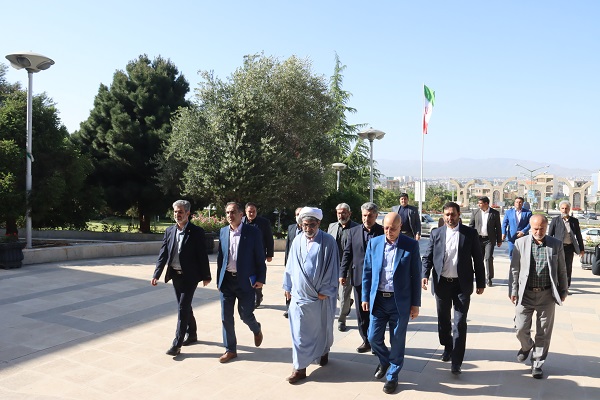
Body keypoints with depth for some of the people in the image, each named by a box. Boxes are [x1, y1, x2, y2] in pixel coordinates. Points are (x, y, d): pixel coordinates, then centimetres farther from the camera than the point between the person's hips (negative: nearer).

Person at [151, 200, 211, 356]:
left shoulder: (196, 232, -10)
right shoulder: (169, 231, 5)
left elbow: (202, 255, -8)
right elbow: (163, 254, 4)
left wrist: (206, 276, -6)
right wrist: (156, 274, -2)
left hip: (190, 276, -5)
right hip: (175, 275, 6)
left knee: (183, 308, -6)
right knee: (184, 307, 17)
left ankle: (177, 344, 0)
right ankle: (192, 334, 35)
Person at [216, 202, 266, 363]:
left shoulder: (253, 232, -7)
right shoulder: (223, 232, 5)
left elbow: (260, 257, -5)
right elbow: (220, 257, 11)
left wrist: (260, 279, -8)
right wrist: (219, 279, 10)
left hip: (245, 280, -4)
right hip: (226, 280, 4)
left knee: (245, 314, 3)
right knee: (226, 317, 6)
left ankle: (256, 330, 37)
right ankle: (230, 350, 21)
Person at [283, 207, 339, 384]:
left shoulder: (328, 241, -10)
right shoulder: (297, 240, 1)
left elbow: (332, 267, -9)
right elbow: (291, 265, 8)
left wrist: (325, 290, -11)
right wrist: (287, 286, 9)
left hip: (321, 295, -2)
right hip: (299, 294, 2)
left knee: (322, 328, 17)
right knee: (299, 331, 2)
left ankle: (323, 352, 43)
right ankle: (300, 367, 13)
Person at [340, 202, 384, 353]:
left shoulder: (383, 232, -3)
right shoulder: (354, 231, 6)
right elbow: (347, 254, 6)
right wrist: (343, 273, -1)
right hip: (359, 278, 3)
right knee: (361, 312, 10)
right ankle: (366, 340, 22)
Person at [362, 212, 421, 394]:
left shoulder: (411, 245, -6)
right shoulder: (374, 243, 0)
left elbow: (416, 276, -3)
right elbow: (367, 272, 6)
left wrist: (415, 304, -2)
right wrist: (365, 297, 4)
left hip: (400, 301, -2)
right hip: (378, 299, 2)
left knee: (397, 341, 8)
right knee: (374, 337, 8)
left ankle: (392, 375, 28)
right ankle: (384, 361, 39)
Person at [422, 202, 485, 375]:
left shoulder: (470, 233, -2)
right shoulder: (436, 234, 2)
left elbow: (478, 259, 2)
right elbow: (427, 257, 3)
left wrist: (480, 283, 2)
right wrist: (425, 275, -12)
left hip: (462, 285, -2)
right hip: (441, 283, 2)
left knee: (460, 323, -2)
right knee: (443, 320, 15)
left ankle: (456, 362, 5)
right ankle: (447, 347, 39)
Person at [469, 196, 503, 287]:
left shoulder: (495, 213, -1)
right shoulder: (476, 212, 4)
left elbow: (498, 227, 4)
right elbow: (471, 225, 9)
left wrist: (499, 240, 6)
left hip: (489, 239, -2)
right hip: (478, 239, 2)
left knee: (489, 258, -9)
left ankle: (489, 278, 2)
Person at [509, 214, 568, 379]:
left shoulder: (556, 244, 0)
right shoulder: (520, 243, -3)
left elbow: (561, 270, 8)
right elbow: (514, 269, 2)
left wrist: (563, 290, 9)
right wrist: (513, 291, -1)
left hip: (547, 294, 1)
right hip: (525, 294, 0)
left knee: (544, 332, 9)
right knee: (521, 328, 3)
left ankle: (537, 363, 25)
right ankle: (526, 346, 36)